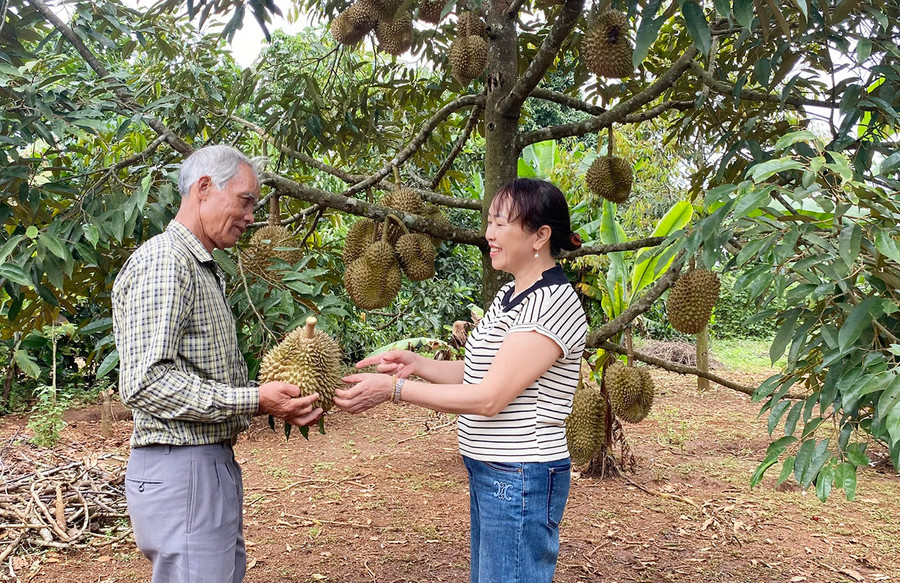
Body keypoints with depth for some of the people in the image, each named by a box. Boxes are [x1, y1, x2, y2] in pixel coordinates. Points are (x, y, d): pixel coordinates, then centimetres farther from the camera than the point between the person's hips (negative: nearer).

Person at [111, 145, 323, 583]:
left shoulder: (205, 270, 19)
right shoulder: (162, 260, -14)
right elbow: (145, 383, -22)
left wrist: (276, 401, 4)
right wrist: (253, 400, -22)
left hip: (214, 462, 10)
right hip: (179, 467, -10)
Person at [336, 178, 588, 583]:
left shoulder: (553, 303, -20)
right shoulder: (508, 294, 10)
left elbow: (489, 398, -23)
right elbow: (477, 373, 13)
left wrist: (394, 388, -21)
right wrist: (416, 363, -1)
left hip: (521, 479, -9)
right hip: (487, 472, 9)